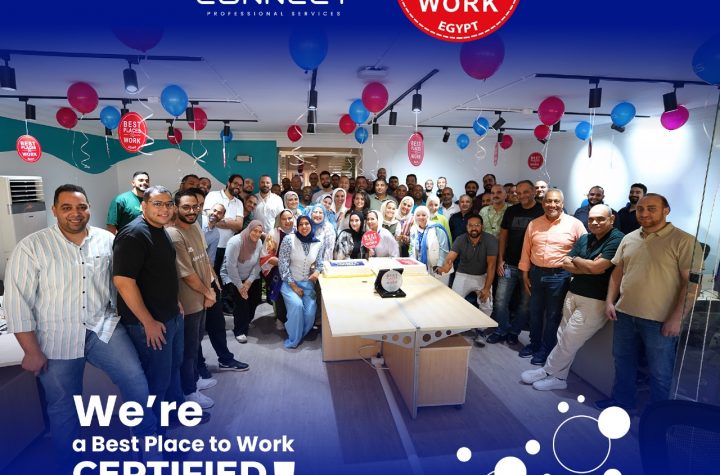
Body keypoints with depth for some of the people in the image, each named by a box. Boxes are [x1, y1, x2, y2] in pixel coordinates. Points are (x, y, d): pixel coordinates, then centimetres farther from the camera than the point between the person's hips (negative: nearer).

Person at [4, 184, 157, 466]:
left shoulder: (107, 240, -2)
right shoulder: (30, 247, -10)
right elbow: (17, 302, -9)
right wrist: (32, 351, -9)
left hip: (103, 328, 2)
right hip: (56, 339, -1)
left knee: (135, 379, -4)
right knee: (63, 406, 14)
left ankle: (148, 436, 21)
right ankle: (69, 463, 38)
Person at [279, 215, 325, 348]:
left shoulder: (318, 243, -1)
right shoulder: (288, 239, -12)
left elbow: (319, 263, 8)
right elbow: (283, 265, -12)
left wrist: (317, 271, -16)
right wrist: (293, 285, -14)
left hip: (308, 283, 3)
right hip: (290, 282, -3)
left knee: (310, 311, -15)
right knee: (297, 305, -27)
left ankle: (300, 335, 16)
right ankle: (293, 339, -4)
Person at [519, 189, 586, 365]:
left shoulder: (574, 224, -7)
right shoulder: (534, 224, 4)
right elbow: (526, 251, 8)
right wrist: (525, 273, 7)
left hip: (560, 276, -3)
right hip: (536, 273, 4)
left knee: (553, 315, 9)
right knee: (535, 312, 16)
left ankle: (546, 350, 24)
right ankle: (534, 344, 33)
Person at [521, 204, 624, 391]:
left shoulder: (617, 239, -12)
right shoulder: (584, 239, 11)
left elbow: (597, 268, -21)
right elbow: (566, 263, 6)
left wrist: (576, 259, -2)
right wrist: (589, 267, -11)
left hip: (596, 301, -6)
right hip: (573, 294, 7)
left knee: (568, 340, 0)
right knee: (563, 337, 7)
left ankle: (548, 371, 18)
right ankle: (558, 376, 20)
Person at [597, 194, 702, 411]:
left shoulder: (684, 241, -9)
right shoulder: (629, 239, 7)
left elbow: (692, 282, -13)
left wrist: (677, 317, -17)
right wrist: (610, 301, 5)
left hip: (660, 320, -5)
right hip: (625, 314, 5)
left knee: (659, 372, 11)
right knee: (623, 361, 19)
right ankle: (621, 400, 38)